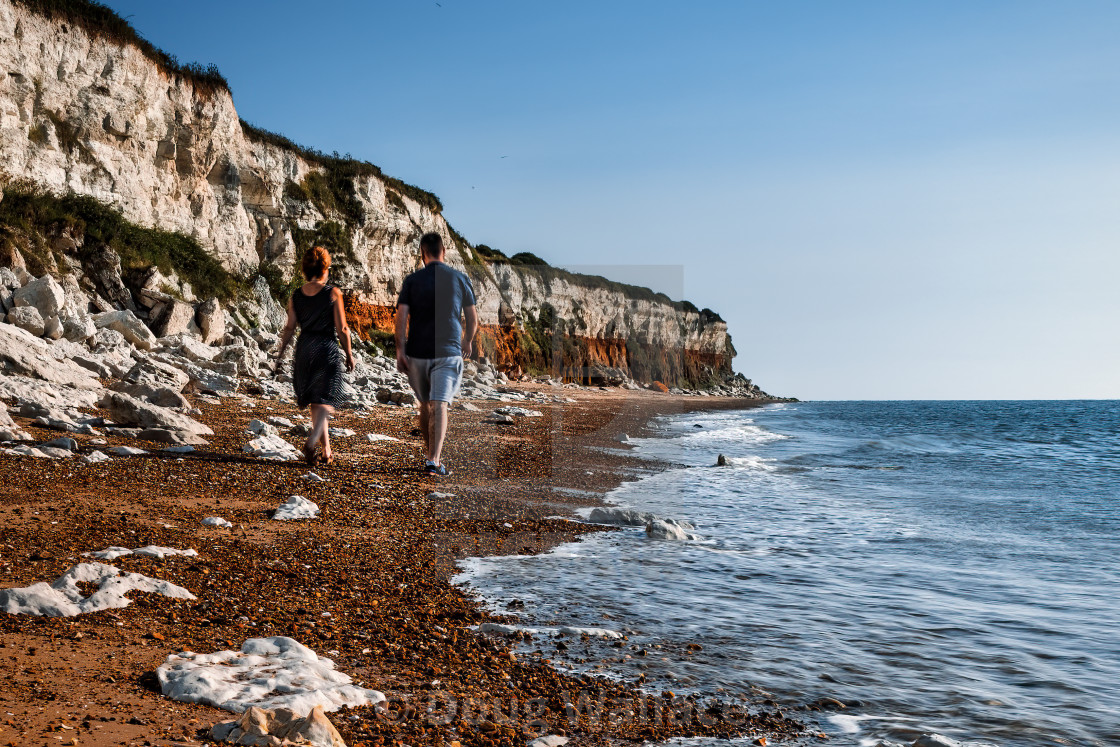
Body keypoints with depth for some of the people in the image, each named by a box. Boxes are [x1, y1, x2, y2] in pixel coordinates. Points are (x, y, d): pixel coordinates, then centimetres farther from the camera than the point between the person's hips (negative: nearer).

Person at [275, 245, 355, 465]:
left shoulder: (296, 296, 3)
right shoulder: (333, 293, -7)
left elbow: (289, 328, 3)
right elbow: (342, 329, -8)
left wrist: (280, 355, 11)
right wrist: (349, 354, 2)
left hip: (304, 349, 4)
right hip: (327, 349, -4)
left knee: (314, 403, 14)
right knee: (326, 401, -1)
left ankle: (326, 450, 19)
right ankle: (312, 440, -24)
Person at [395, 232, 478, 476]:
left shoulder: (412, 280, 2)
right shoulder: (460, 279, 3)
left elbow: (401, 316, -7)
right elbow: (473, 320, 7)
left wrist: (400, 351, -6)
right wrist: (467, 342, 24)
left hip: (418, 353, 2)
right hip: (449, 352, -2)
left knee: (425, 404, 18)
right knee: (439, 406, -8)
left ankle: (429, 453, 32)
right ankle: (434, 459, -21)